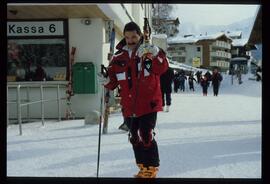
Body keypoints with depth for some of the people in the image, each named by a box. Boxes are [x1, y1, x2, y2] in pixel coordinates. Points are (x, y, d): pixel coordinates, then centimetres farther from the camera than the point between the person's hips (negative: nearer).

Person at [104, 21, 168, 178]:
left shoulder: (149, 52, -2)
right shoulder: (119, 57, 6)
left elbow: (162, 69, -14)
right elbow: (113, 78, 9)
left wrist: (156, 55, -29)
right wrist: (107, 82, -12)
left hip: (148, 102, -4)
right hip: (129, 105, 5)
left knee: (146, 136, -8)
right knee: (135, 137, 12)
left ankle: (152, 167, 10)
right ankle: (143, 167, 28)